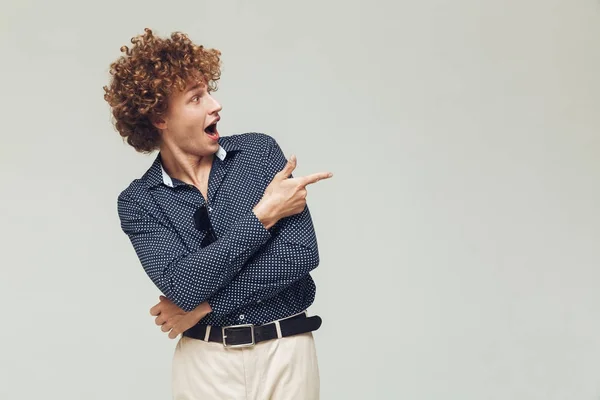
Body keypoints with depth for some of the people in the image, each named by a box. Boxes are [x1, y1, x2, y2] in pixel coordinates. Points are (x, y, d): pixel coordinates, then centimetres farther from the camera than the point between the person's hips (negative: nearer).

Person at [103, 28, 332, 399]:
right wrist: (262, 215, -16)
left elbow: (301, 254, -12)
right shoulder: (138, 202, -3)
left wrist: (207, 304, -13)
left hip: (286, 352, 1)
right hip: (205, 361, 0)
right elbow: (183, 286, -17)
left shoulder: (259, 150, -3)